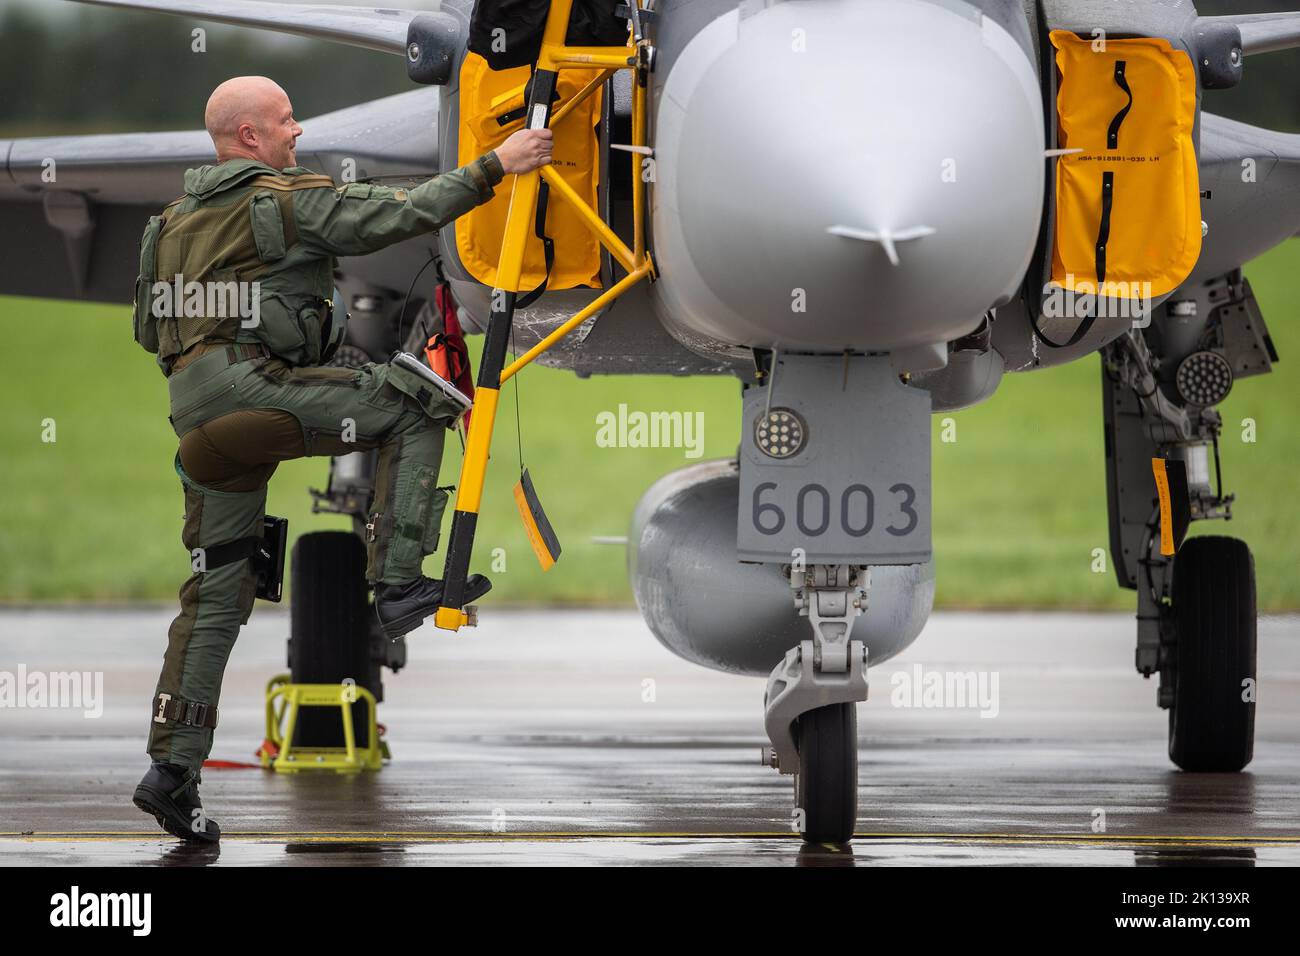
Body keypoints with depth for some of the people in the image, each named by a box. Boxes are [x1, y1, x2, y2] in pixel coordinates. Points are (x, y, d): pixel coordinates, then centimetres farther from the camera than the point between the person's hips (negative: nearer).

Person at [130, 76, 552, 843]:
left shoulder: (176, 218, 24)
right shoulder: (288, 202, -1)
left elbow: (153, 327, 27)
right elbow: (402, 215, -5)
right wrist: (495, 167, 1)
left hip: (194, 414, 8)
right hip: (252, 387, -8)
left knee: (218, 590, 11)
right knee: (413, 407, 2)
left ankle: (173, 766, 4)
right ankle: (400, 582, -7)